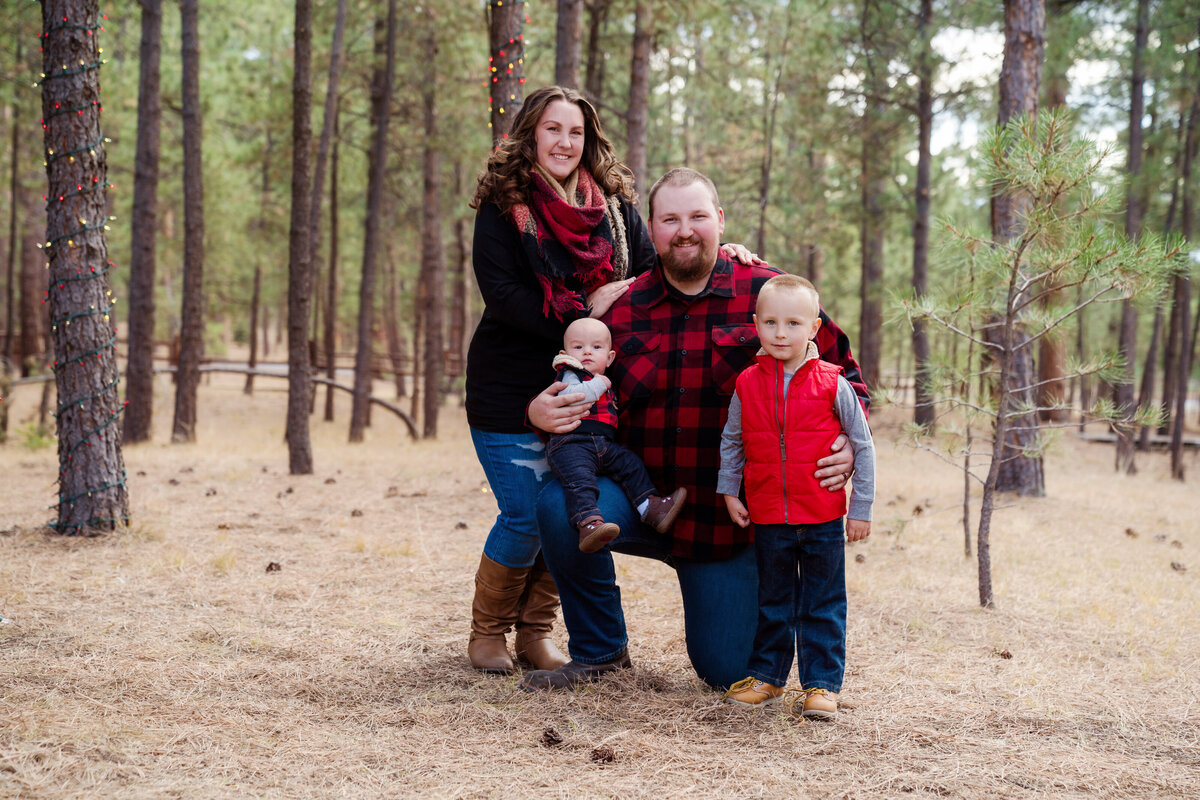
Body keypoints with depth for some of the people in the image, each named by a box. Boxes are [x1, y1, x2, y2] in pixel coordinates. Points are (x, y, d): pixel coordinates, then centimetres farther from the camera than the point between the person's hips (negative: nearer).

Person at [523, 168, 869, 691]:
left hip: (729, 519, -1)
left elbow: (845, 373, 3)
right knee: (561, 506, -29)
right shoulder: (621, 309, 2)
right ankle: (600, 651, -4)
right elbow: (580, 399, 12)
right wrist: (542, 411, -11)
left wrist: (847, 445, -16)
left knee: (729, 672, -3)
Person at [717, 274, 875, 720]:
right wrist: (728, 490, 6)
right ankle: (766, 675, 28)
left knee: (823, 606, 5)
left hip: (823, 519, -2)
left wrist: (861, 508, -1)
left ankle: (822, 684, 14)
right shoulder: (748, 384, -1)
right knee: (772, 602, 16)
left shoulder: (831, 384, -8)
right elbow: (731, 441, 14)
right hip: (767, 517, 2)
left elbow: (862, 445, -1)